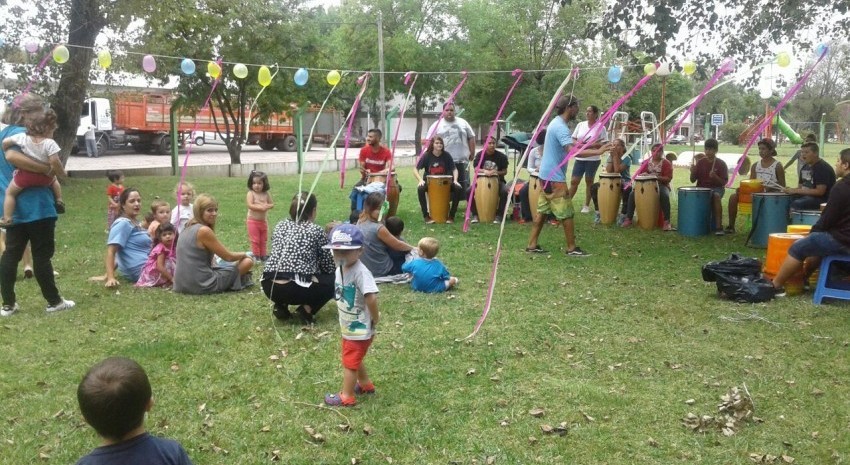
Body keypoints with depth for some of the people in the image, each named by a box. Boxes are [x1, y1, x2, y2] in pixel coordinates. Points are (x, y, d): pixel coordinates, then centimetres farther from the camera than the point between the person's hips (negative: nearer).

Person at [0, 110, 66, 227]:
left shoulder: (23, 137, -2)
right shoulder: (50, 143, -14)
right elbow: (54, 161, -20)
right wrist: (62, 173, -5)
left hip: (25, 174, 0)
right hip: (44, 176, 0)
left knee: (10, 192, 16)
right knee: (54, 180, 35)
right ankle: (59, 201, 20)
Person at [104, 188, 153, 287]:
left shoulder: (135, 222, 15)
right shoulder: (123, 223, -14)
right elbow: (111, 251, -22)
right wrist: (111, 278, -30)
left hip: (147, 266, 10)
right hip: (142, 270, -10)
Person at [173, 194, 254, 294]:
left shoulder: (187, 229, 10)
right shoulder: (204, 231, -16)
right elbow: (228, 257, -10)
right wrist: (244, 255, 11)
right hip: (201, 285, -9)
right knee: (247, 262, 0)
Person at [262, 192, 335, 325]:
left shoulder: (280, 226, 18)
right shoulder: (316, 230, 6)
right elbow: (328, 267, 11)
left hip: (269, 287, 5)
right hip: (296, 290, -5)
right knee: (333, 280, 18)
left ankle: (281, 306, 14)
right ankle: (307, 310, 0)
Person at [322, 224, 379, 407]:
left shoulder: (360, 272, -30)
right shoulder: (340, 269, 0)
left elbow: (371, 297, -40)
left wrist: (374, 319, -26)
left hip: (359, 329, -9)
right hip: (349, 327, 9)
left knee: (350, 362, 6)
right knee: (354, 359, 26)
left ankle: (346, 396, 23)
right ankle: (365, 385, 46)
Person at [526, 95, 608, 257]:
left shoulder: (556, 123, 13)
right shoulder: (561, 127, -20)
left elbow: (570, 146, 22)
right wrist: (597, 151, -34)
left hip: (547, 175, 10)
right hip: (555, 177, -10)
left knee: (543, 211, 12)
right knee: (566, 213, -1)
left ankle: (532, 245, 15)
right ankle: (572, 248, 7)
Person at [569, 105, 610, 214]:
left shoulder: (600, 127, -6)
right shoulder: (580, 125, 5)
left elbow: (604, 144, -9)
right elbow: (573, 139, 9)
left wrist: (589, 146, -19)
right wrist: (579, 144, -12)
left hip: (593, 159, -3)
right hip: (579, 158, 3)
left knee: (589, 181, 7)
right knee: (574, 181, 3)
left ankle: (586, 205, 17)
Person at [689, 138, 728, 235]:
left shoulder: (721, 164, -4)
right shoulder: (700, 162, 4)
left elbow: (723, 182, -7)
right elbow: (693, 180, 4)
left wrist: (715, 177, -26)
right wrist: (692, 172, -17)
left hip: (716, 188, -3)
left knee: (716, 196, -35)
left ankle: (718, 226, -35)